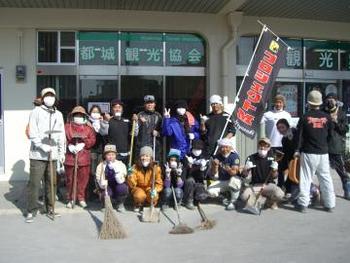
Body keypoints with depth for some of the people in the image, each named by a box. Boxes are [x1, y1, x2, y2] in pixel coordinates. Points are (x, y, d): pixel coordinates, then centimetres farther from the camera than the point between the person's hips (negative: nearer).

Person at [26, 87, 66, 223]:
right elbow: (32, 133, -8)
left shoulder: (58, 114, 15)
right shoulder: (36, 111, 0)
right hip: (37, 154, -4)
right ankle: (31, 211, 7)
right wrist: (43, 146, -18)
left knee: (51, 183, 8)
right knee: (34, 183, -3)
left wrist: (62, 151, 12)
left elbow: (61, 134, 17)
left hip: (53, 154, 4)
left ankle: (50, 208, 19)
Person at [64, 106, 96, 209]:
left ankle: (81, 198, 16)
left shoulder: (88, 128, 12)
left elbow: (92, 140, 2)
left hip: (84, 158, 1)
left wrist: (83, 144, -14)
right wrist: (69, 145, -16)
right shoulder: (67, 126, 9)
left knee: (83, 179, 2)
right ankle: (70, 199, 15)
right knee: (70, 179, 4)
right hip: (70, 157, -1)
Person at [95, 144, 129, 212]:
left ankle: (120, 204, -2)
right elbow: (99, 181, -14)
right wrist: (103, 184, -37)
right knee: (105, 193, -32)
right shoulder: (101, 166, -9)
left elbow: (120, 181, -21)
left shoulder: (121, 164, -11)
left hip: (117, 187, 0)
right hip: (107, 188, 0)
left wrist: (116, 170, -35)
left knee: (122, 188, -33)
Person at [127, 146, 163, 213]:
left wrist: (155, 190, -29)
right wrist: (130, 176, -34)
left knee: (153, 197, -32)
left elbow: (159, 183, -7)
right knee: (140, 196, -33)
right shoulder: (136, 167, -11)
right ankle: (138, 205, 4)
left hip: (150, 189, 0)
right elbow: (132, 185, -13)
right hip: (138, 188, 0)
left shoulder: (156, 168, -11)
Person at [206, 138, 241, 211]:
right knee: (210, 191, -21)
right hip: (221, 181, 3)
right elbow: (213, 174, -9)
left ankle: (232, 201, -11)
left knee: (234, 180, -38)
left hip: (232, 179, -3)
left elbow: (234, 172, -26)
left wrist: (229, 169, -48)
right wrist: (215, 166, -30)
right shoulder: (217, 157, -6)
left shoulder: (234, 156, -15)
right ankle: (227, 194, 9)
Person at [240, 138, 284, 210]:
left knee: (279, 194, -31)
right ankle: (269, 200, -8)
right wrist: (246, 169, -24)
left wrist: (275, 170, -25)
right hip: (254, 185, 1)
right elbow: (245, 175, -2)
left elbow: (274, 177, -3)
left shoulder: (271, 158, 1)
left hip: (268, 184, 0)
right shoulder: (251, 158, 0)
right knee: (244, 196, -29)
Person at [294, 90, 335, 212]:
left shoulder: (305, 117, -8)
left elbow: (299, 135, -5)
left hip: (308, 153, -3)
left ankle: (303, 204, 8)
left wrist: (297, 150, 4)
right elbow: (330, 135, 8)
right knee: (326, 178, 11)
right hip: (323, 153, 3)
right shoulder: (327, 117, 0)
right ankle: (330, 204, 16)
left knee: (305, 178, 4)